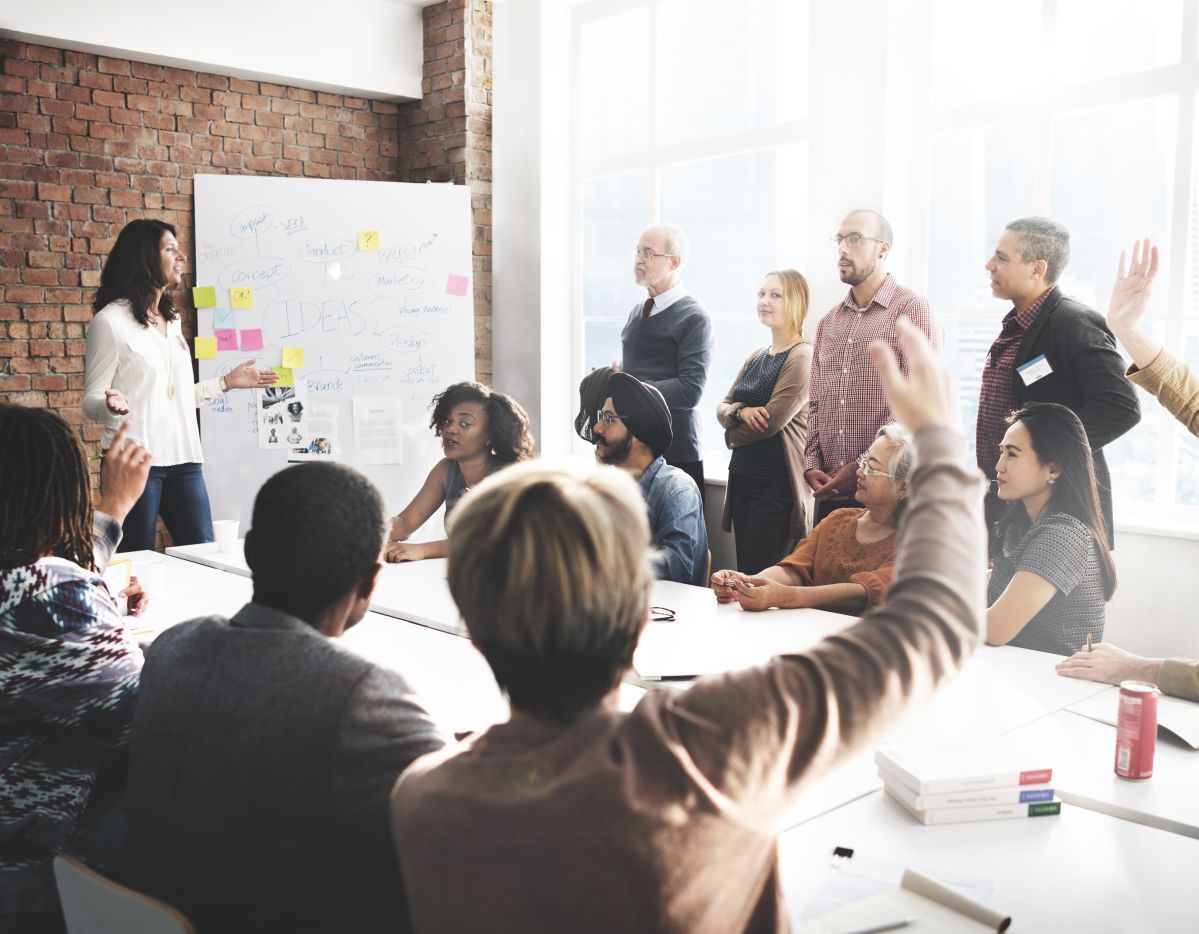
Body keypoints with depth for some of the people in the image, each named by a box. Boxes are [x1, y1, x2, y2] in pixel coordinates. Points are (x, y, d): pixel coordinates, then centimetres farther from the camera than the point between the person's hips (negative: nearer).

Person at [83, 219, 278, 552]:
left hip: (183, 458, 6)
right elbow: (91, 400, -6)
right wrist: (113, 404, -27)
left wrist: (227, 382, 22)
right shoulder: (111, 320, -5)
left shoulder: (172, 320, 16)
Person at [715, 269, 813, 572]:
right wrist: (740, 412, -12)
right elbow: (722, 408, 11)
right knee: (743, 572, 11)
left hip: (777, 482, -8)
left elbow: (773, 420, -16)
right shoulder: (755, 358, 15)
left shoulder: (802, 357, -10)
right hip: (743, 478, 8)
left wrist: (733, 435, 1)